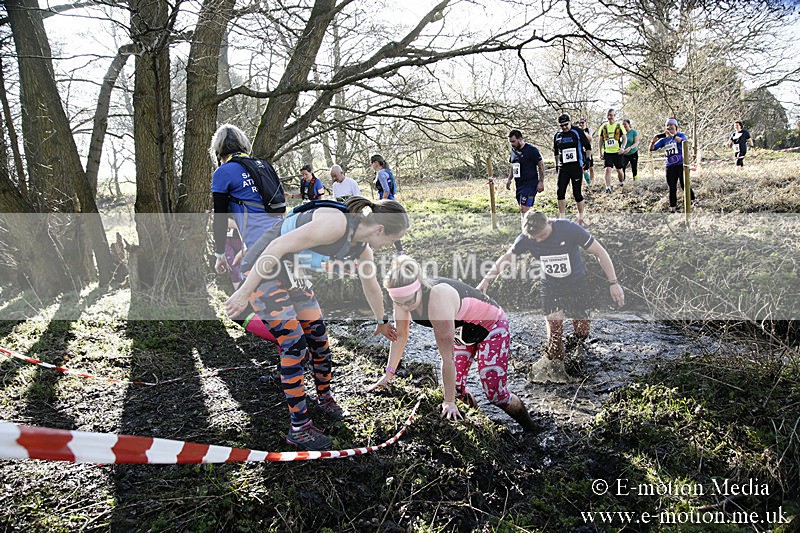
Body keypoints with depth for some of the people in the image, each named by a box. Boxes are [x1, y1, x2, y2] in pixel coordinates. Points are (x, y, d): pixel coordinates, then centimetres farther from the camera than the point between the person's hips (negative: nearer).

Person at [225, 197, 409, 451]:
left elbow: (371, 287, 18)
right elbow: (278, 246, -31)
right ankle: (299, 428, 3)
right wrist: (245, 291, -28)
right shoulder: (336, 223, -30)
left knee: (318, 334, 11)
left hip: (291, 273, 9)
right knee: (294, 345, -10)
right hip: (262, 271, -8)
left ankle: (325, 397, 35)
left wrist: (382, 321, 31)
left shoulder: (362, 248, -1)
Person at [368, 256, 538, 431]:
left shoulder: (438, 298, -42)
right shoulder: (404, 295, -22)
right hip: (462, 329, 7)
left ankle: (530, 428, 19)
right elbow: (400, 335, -7)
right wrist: (388, 375, -6)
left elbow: (447, 356, -36)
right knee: (454, 385, -1)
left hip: (491, 324, -6)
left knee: (494, 393, -7)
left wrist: (449, 401, -30)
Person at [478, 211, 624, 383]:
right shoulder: (526, 238, -19)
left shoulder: (569, 229, -28)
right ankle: (555, 363, 6)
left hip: (576, 283, -1)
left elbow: (600, 252, -20)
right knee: (554, 322, -12)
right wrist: (486, 280, -10)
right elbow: (506, 257, -3)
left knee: (581, 329, 3)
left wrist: (613, 283, -22)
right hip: (550, 285, 1)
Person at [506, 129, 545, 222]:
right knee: (522, 210, 11)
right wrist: (509, 179, 13)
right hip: (518, 184, 8)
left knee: (524, 209, -15)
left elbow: (541, 165, -8)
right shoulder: (513, 150, 12)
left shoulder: (531, 150, -9)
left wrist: (541, 182, -12)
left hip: (530, 184, -8)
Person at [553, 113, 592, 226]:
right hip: (563, 168, 4)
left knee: (577, 193, -2)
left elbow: (588, 148, 1)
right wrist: (557, 166, 18)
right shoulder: (558, 135, 10)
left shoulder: (578, 132, -2)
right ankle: (562, 218, 7)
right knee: (560, 192, -2)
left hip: (577, 167, -4)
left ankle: (580, 218, 12)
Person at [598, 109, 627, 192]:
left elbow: (624, 138, 0)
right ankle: (608, 187, -13)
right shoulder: (604, 127, 5)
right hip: (607, 152, 1)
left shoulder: (619, 126, -1)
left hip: (617, 152, -1)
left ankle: (622, 182, 35)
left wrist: (622, 147, -18)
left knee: (619, 170, 9)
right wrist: (601, 151, 9)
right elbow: (601, 140, 14)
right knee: (608, 169, -12)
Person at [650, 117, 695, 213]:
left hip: (681, 165, -4)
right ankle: (672, 208, 11)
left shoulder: (681, 135, -1)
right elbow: (652, 149, 5)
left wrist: (672, 135, -38)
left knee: (684, 185, -4)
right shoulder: (664, 139, 9)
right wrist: (653, 141, -16)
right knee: (672, 188, 6)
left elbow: (683, 141, -26)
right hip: (670, 167, 4)